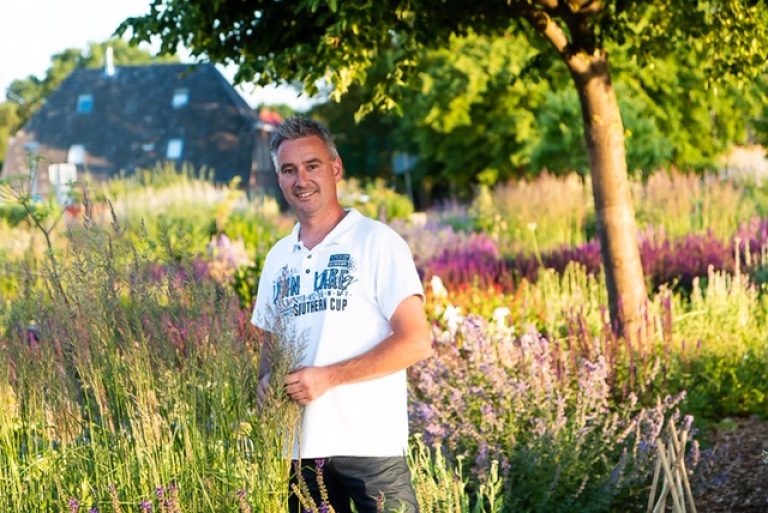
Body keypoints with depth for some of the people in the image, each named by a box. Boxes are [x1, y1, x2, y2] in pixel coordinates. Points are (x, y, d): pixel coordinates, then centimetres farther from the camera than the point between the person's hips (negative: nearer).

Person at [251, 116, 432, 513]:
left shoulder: (376, 241, -4)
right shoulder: (278, 257, 14)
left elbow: (416, 342, -11)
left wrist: (328, 376, -16)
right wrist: (267, 379, -3)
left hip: (369, 445, -5)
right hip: (299, 447, 5)